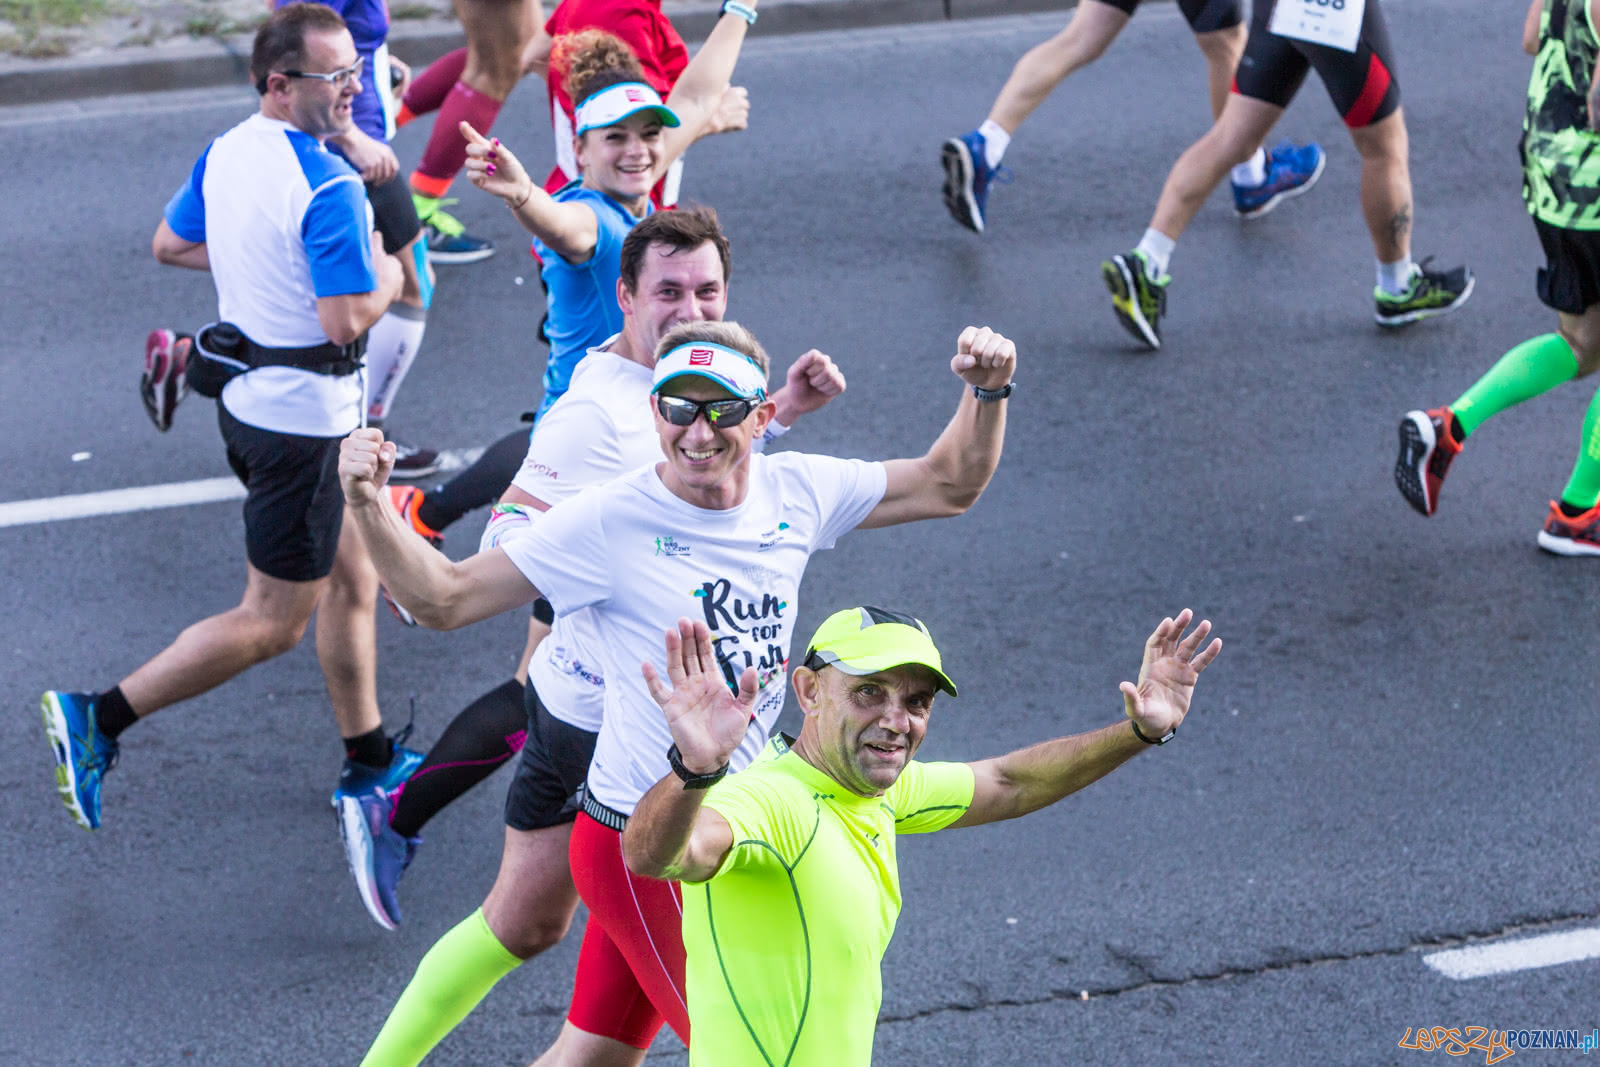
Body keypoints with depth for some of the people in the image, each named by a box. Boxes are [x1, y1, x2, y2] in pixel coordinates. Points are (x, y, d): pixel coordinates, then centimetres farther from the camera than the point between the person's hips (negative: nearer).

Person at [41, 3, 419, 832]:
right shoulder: (329, 188, -25)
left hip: (246, 394, 10)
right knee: (272, 623, 1)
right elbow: (347, 319, -28)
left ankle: (369, 759, 32)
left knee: (352, 579, 21)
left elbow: (171, 245, 15)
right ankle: (98, 719, 0)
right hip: (302, 418, -10)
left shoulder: (226, 152, 3)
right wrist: (388, 277, -8)